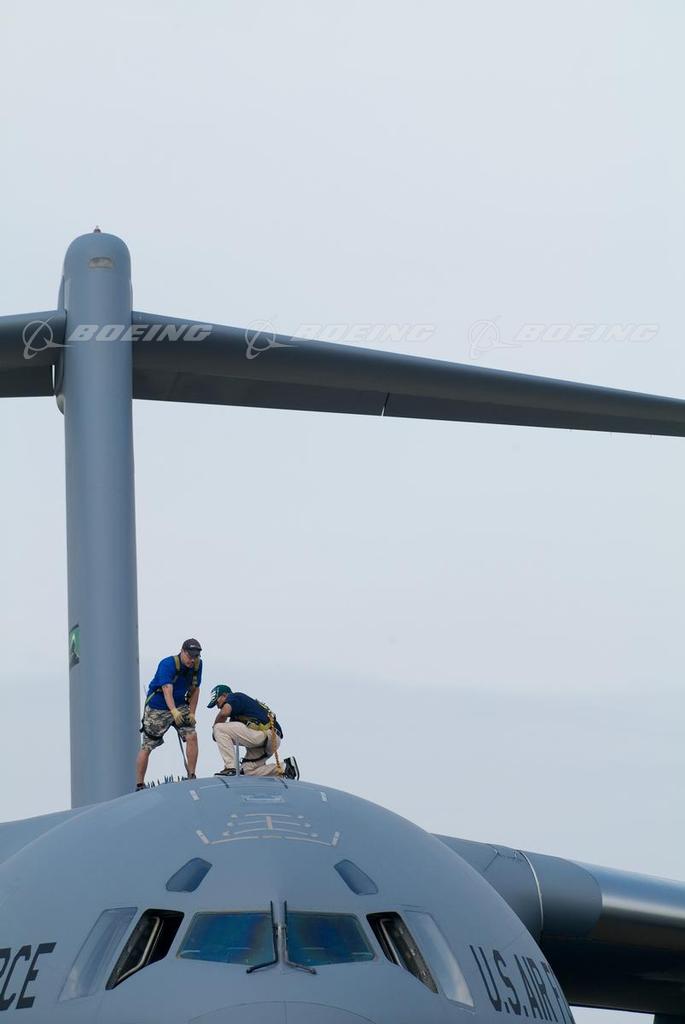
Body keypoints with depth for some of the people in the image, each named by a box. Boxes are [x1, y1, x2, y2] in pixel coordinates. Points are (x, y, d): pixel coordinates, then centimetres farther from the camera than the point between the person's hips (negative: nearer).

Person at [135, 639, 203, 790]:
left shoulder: (197, 665, -5)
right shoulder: (168, 664, -26)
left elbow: (195, 689, 6)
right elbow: (167, 689, -39)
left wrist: (192, 713, 0)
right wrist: (174, 711, -54)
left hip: (180, 706, 5)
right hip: (158, 708, -5)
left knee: (192, 736, -15)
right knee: (146, 747, -4)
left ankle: (191, 777, -8)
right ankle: (139, 786, 4)